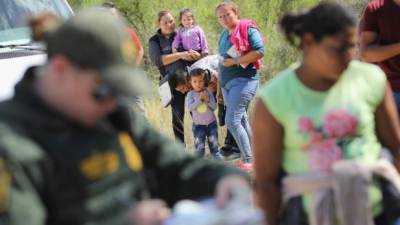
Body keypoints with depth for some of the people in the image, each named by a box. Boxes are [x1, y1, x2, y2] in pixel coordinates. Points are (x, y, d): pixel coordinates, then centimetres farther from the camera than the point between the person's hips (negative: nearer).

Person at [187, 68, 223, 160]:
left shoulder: (208, 92, -1)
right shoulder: (191, 94, -5)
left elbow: (214, 106, -2)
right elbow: (190, 107, -17)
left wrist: (208, 100, -19)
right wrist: (200, 99, -23)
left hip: (211, 123, 2)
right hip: (198, 125, -2)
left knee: (214, 145, 8)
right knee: (199, 147, -4)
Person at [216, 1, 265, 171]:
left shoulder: (248, 29, -8)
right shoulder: (224, 34, 14)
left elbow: (259, 51, -20)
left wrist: (235, 61, -18)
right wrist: (219, 87, 21)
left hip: (244, 80, -8)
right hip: (227, 83, 8)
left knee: (232, 121, -15)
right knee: (241, 120, 10)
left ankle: (248, 160, -10)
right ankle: (249, 156, 16)